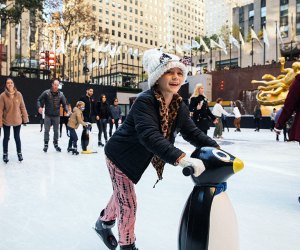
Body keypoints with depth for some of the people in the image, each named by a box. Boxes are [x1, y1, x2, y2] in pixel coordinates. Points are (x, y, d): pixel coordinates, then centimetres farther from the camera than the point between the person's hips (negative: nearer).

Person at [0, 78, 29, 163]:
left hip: (17, 120, 1)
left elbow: (22, 107, 0)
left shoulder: (18, 94, -5)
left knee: (17, 137, 13)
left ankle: (19, 153, 29)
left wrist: (25, 118, 1)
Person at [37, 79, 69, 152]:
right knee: (47, 130, 4)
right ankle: (46, 144, 17)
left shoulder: (61, 94, -2)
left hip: (56, 116, 2)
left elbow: (64, 104, 1)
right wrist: (39, 107, -17)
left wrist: (67, 111, -15)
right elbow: (39, 100, 0)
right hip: (48, 115, -2)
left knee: (56, 130, 12)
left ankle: (56, 144, 27)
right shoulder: (46, 92, -7)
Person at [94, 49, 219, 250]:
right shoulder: (144, 101, -33)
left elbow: (192, 132, -6)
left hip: (136, 158, 8)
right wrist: (181, 158, -55)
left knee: (122, 194, 26)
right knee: (128, 201, 2)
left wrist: (215, 148, -21)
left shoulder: (179, 105, -9)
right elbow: (150, 136, -46)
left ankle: (104, 223, 54)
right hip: (120, 155, -8)